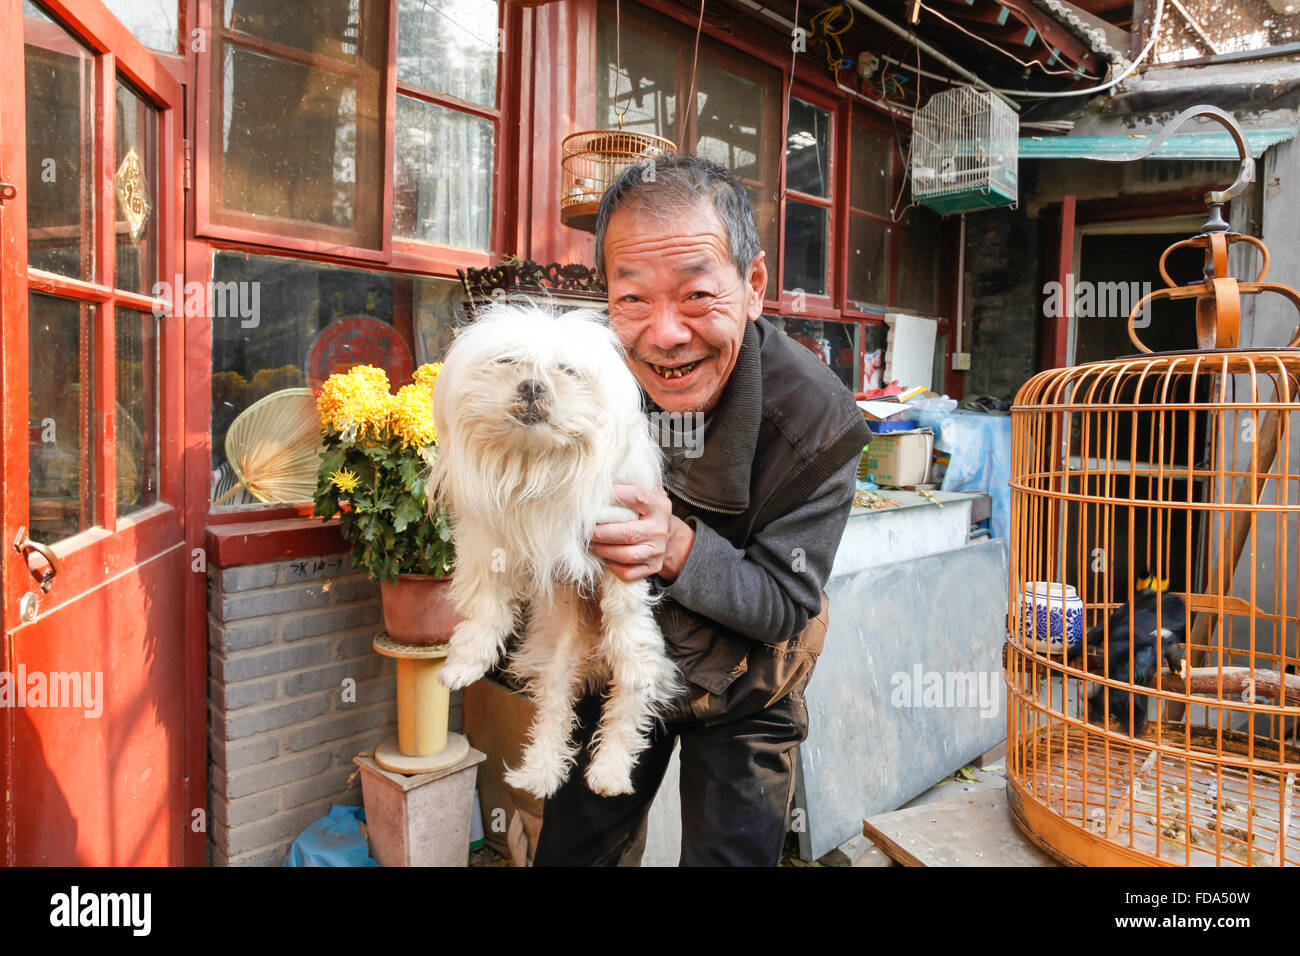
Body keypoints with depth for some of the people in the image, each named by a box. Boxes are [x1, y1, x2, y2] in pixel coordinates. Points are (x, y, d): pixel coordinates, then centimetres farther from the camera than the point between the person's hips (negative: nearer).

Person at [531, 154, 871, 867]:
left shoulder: (819, 422, -29)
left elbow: (786, 606, -23)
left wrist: (680, 548, -42)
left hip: (745, 690, -2)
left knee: (730, 856, 13)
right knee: (572, 850, 17)